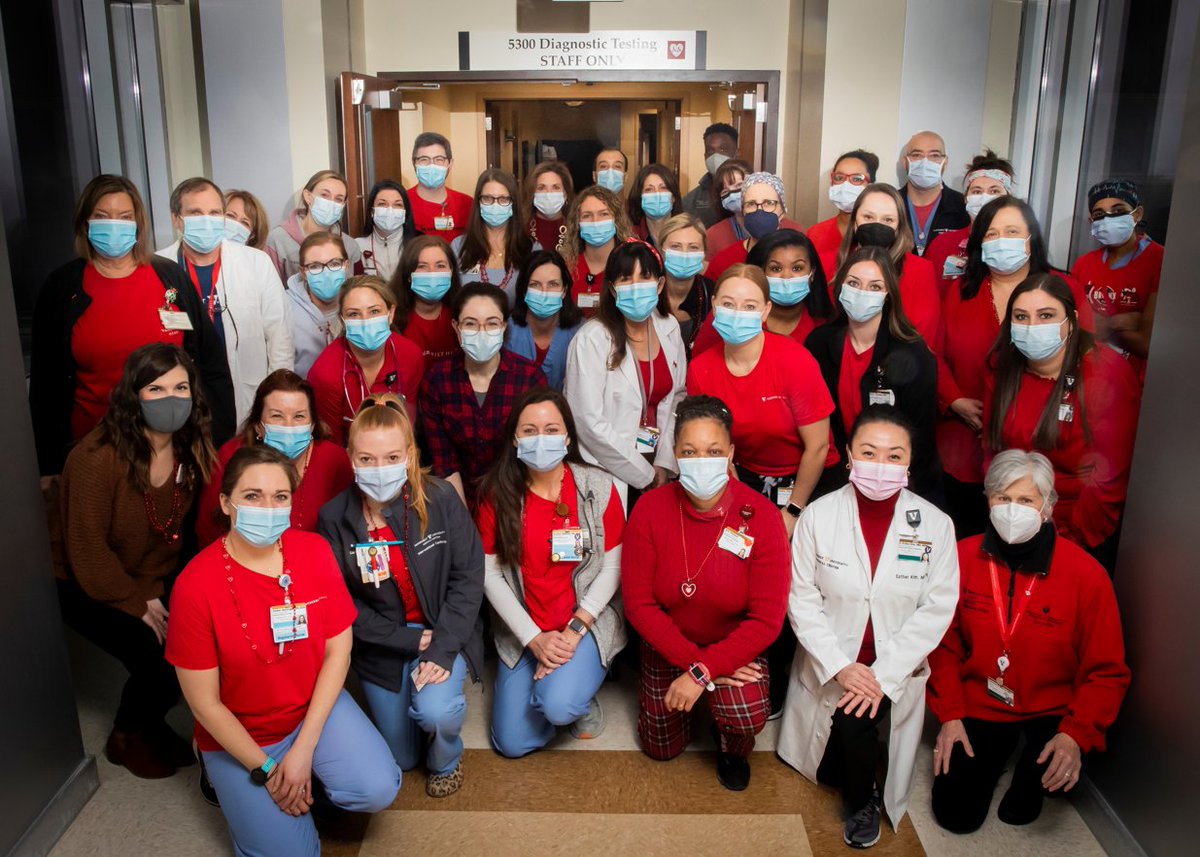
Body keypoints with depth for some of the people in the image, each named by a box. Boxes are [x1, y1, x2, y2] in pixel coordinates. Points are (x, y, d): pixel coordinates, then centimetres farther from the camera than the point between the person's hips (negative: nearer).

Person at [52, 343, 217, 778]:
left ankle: (149, 722, 19)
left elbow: (172, 532, -2)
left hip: (146, 578, 6)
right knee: (161, 658, -20)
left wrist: (154, 589, -14)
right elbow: (87, 549, -21)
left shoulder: (192, 451, -9)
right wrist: (138, 603, -17)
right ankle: (127, 738, 12)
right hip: (77, 580, -5)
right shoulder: (96, 457, -27)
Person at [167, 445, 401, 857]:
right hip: (238, 736, -2)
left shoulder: (314, 551, -13)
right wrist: (265, 770, -12)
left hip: (316, 706, 3)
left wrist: (303, 751, -12)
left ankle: (309, 777, 12)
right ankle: (244, 793, 18)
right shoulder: (196, 586, -22)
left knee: (377, 790, -19)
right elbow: (204, 702, -14)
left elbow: (338, 650, -7)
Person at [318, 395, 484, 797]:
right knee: (401, 758, 9)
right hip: (380, 644, 2)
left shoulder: (440, 499, -16)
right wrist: (410, 641, -15)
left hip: (442, 630, -2)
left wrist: (443, 649, -21)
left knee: (435, 711, -29)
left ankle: (446, 761, 9)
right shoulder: (335, 518, -13)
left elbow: (467, 577, -13)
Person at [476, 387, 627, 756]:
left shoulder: (598, 487, -8)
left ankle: (582, 698, 9)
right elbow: (491, 574, -5)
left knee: (557, 706, -28)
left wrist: (575, 630, -15)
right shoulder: (498, 493, -5)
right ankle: (562, 682, 27)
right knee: (512, 744, -1)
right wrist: (534, 639, -12)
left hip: (589, 623, -2)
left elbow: (612, 567, -6)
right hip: (523, 633, 3)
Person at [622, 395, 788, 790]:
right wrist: (690, 660, -22)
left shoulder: (759, 516, -22)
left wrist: (703, 671, -26)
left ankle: (732, 750, 10)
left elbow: (766, 619, -21)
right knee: (661, 748, 12)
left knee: (747, 714, -29)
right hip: (667, 647, 2)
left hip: (735, 645, -2)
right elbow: (638, 602, -15)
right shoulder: (650, 509, -18)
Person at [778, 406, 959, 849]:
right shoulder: (819, 515, -9)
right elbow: (802, 598, -8)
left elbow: (937, 609, -9)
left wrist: (883, 675, -17)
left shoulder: (936, 525, -9)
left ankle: (862, 801, 9)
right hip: (830, 666, 1)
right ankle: (860, 791, 30)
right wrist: (839, 666, -18)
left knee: (853, 721, -23)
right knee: (829, 769, -5)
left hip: (894, 668, -1)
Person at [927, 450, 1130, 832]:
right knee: (956, 815, -1)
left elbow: (1107, 672, -12)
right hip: (979, 704, 1)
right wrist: (950, 715, -10)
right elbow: (944, 645, -3)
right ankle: (998, 751, 31)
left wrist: (1076, 734, -25)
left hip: (1051, 710, -1)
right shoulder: (962, 557, -12)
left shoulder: (1086, 575, -17)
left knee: (1061, 768, -32)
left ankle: (1027, 780, 8)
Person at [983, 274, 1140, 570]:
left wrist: (1071, 541, -17)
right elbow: (993, 450, 2)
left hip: (1085, 537, -4)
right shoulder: (1004, 368, -4)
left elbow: (1108, 477, -20)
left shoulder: (1108, 375, -19)